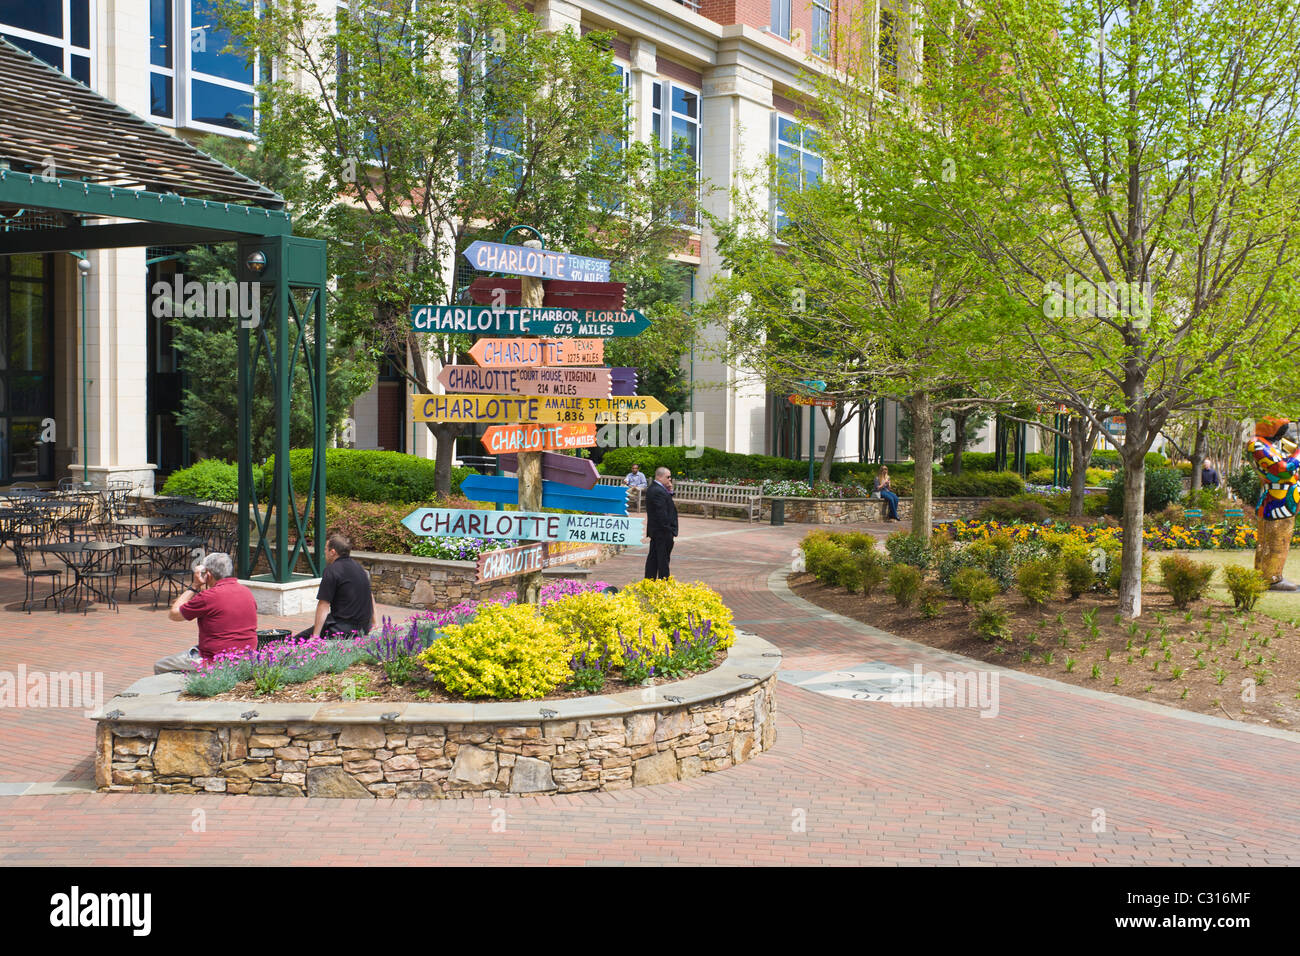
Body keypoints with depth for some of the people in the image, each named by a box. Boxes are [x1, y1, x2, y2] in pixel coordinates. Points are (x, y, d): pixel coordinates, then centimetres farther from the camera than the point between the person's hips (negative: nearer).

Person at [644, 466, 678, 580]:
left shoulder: (652, 488, 13)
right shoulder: (658, 491, -20)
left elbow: (667, 505, 17)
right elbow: (662, 513, -23)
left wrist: (669, 492, 3)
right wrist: (669, 530, -20)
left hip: (654, 530, 10)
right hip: (663, 532, -10)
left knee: (653, 557, 14)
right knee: (663, 558, -4)